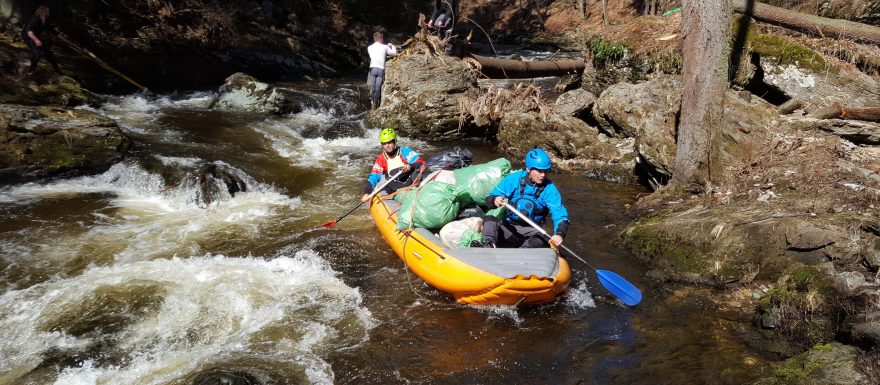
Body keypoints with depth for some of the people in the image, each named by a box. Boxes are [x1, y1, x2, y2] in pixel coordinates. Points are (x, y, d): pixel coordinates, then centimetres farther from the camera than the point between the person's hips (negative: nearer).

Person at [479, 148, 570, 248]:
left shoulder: (549, 189, -7)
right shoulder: (513, 179, -6)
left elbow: (560, 215, -14)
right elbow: (489, 198, -5)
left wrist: (560, 234, -35)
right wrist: (494, 200, -31)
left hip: (531, 231, -1)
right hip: (508, 227, 1)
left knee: (541, 240, -33)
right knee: (489, 220, -26)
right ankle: (488, 245, -51)